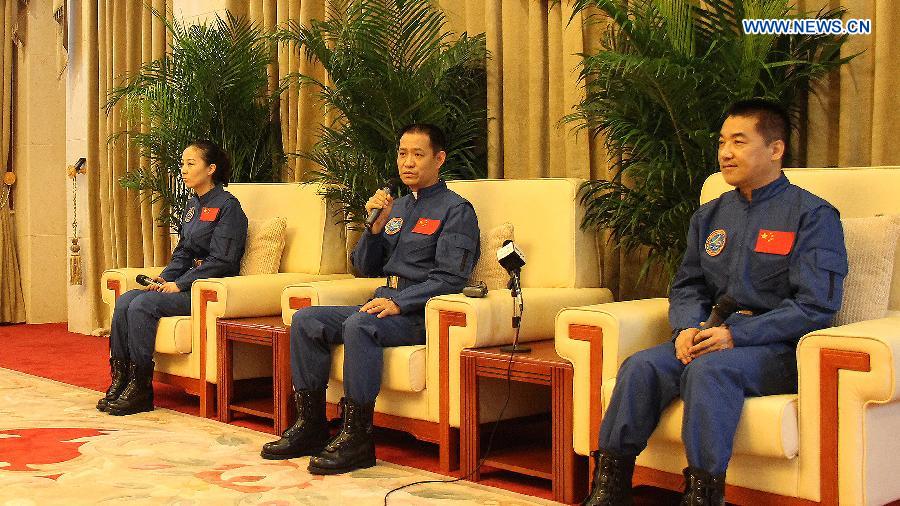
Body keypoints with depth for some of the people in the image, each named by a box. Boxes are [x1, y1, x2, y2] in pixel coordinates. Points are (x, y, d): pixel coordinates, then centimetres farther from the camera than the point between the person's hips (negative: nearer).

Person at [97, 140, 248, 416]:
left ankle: (140, 390, -18)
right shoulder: (193, 205, 17)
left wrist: (179, 284, -17)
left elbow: (220, 261, -16)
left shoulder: (227, 206, -9)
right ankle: (119, 382, -12)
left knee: (143, 305, -25)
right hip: (186, 283, 8)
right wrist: (165, 278, 1)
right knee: (125, 301, -13)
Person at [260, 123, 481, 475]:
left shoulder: (456, 210, -1)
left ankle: (357, 438, -30)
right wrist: (376, 225, 3)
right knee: (305, 321, -9)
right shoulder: (397, 207, 22)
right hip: (385, 303, 8)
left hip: (420, 313, -8)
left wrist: (398, 303, -24)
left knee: (359, 325, -35)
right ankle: (311, 426, -6)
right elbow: (365, 268, 21)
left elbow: (448, 279, -12)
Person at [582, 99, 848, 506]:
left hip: (778, 348, -5)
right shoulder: (709, 217, 18)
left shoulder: (812, 215, -2)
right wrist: (688, 327, -6)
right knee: (641, 366, -21)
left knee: (709, 369, -35)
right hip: (710, 337, 6)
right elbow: (687, 286, 19)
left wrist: (736, 334, -19)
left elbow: (816, 306, -11)